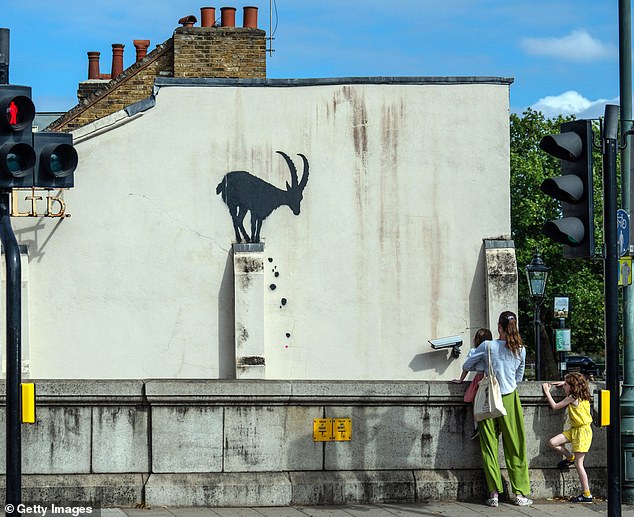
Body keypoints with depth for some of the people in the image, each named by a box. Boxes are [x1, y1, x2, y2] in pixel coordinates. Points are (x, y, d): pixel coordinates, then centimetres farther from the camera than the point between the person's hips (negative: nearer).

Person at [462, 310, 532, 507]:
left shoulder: (487, 346, -10)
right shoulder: (520, 350, -2)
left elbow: (467, 366, 2)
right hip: (510, 400, 1)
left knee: (490, 445, 4)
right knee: (515, 447, 7)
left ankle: (494, 493, 1)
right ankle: (520, 493, 8)